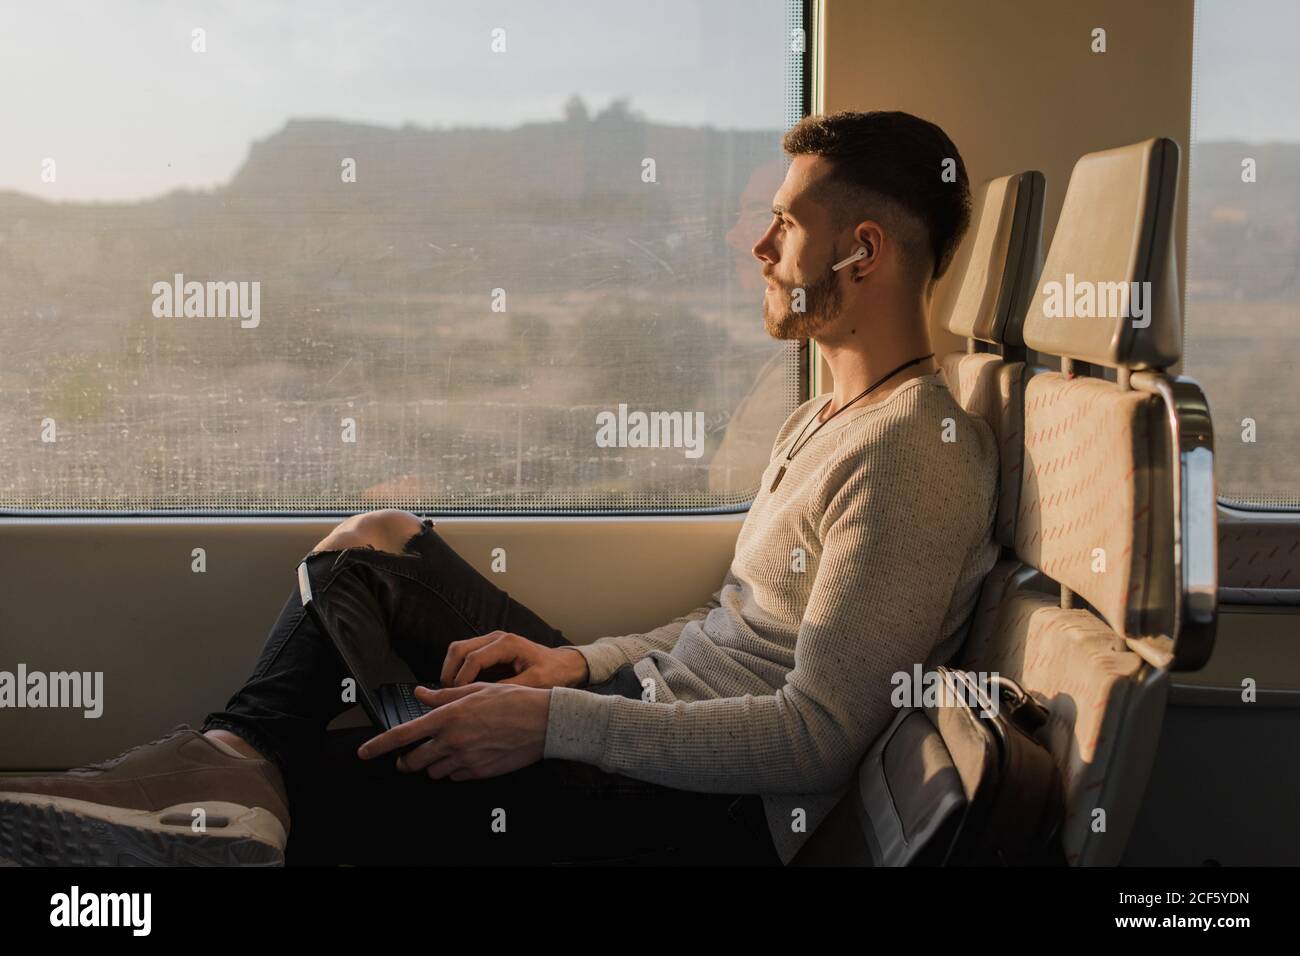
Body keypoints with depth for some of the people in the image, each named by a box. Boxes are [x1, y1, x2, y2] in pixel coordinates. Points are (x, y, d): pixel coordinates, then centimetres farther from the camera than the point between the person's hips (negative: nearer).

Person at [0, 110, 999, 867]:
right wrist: (581, 663, 4)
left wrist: (555, 724, -24)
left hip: (721, 809, -9)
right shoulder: (817, 425, 14)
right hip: (647, 706, 9)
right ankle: (235, 766, -8)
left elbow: (815, 738, -23)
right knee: (374, 542, 3)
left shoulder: (914, 456, -18)